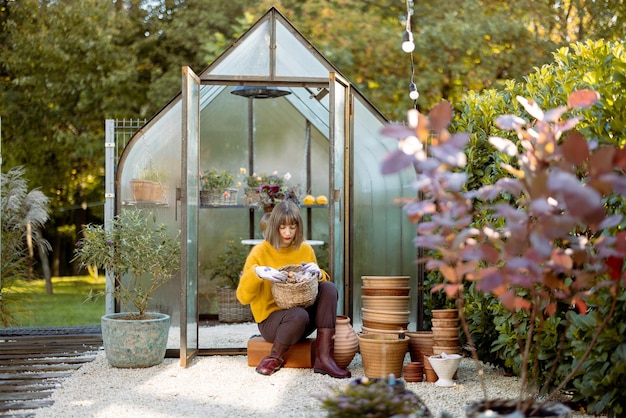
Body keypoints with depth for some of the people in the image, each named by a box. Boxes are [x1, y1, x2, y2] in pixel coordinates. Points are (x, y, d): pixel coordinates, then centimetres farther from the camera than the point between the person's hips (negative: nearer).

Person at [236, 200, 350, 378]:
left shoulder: (305, 250, 6)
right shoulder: (260, 252, -6)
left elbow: (320, 283, 16)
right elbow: (243, 297, -10)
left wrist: (318, 274, -8)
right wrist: (257, 273, -29)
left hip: (304, 315, 5)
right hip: (271, 320, -5)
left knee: (329, 288, -21)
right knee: (299, 315, -37)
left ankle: (324, 357, -24)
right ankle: (276, 357, -8)